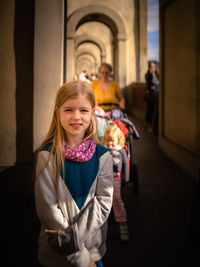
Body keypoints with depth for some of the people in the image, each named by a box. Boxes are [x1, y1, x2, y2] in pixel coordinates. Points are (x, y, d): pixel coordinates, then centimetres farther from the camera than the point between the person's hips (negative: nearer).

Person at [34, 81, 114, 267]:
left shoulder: (102, 156, -5)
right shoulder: (47, 156, -13)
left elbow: (103, 203, -8)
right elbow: (47, 208, -15)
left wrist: (71, 236, -20)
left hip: (94, 249, 2)